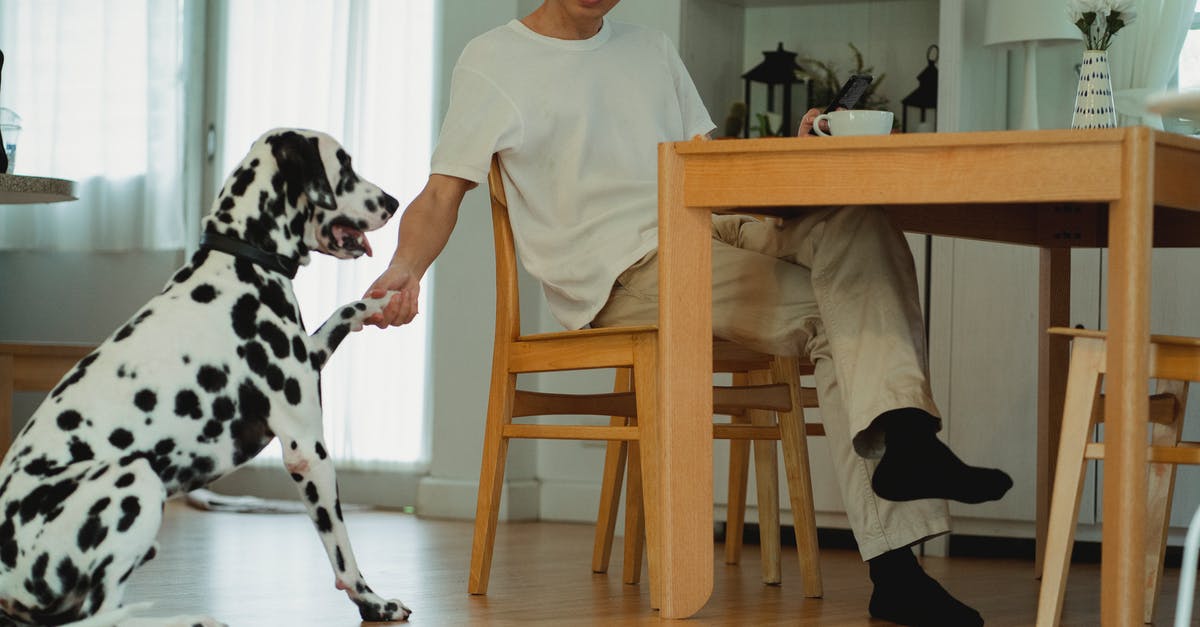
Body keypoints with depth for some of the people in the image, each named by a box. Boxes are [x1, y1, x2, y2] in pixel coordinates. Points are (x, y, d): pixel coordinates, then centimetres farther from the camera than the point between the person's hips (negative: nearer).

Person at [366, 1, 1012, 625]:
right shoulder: (492, 60, 10)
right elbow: (441, 196, 3)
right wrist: (406, 268, -18)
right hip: (624, 270, -5)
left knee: (859, 224, -24)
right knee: (836, 311, -25)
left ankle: (901, 437, -34)